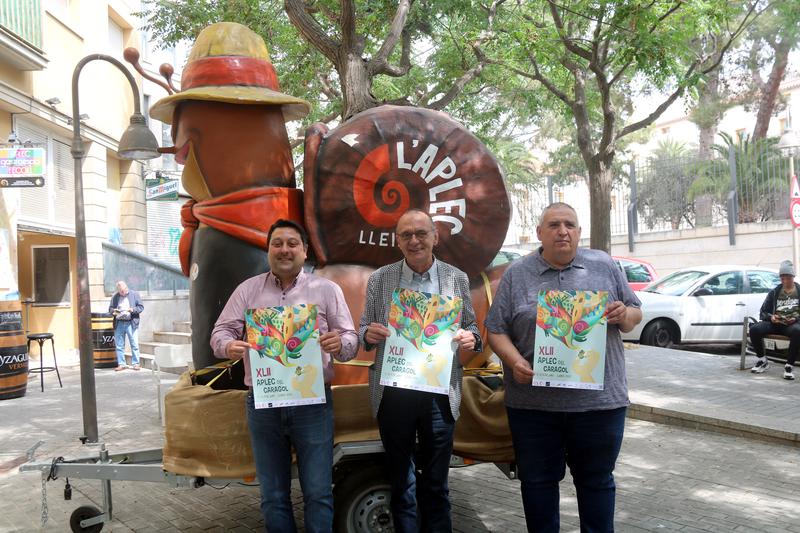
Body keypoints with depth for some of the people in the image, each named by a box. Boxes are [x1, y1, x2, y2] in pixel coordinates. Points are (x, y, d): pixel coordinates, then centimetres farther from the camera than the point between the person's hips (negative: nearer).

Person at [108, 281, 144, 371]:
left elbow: (141, 307, 3)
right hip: (119, 324, 3)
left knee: (134, 345, -3)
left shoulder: (134, 294, 3)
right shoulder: (115, 296, 10)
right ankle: (121, 364, 13)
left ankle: (135, 363, 4)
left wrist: (132, 309, -14)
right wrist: (113, 311, -7)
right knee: (119, 345, 5)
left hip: (131, 323, -3)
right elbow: (110, 308, 15)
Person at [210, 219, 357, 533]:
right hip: (263, 404, 2)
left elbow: (350, 340, 2)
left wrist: (340, 345, -22)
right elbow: (220, 332, 5)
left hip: (312, 402, -1)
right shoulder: (248, 289, 9)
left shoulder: (326, 290, 5)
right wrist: (228, 346, -19)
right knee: (273, 496, 11)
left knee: (318, 494, 1)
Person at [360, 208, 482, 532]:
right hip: (393, 393, 0)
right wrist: (369, 334, -16)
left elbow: (470, 329, 10)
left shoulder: (456, 279, 4)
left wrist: (470, 339, -13)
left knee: (436, 484, 11)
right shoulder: (379, 279, 3)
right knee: (401, 483, 13)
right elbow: (363, 331, 7)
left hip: (440, 393, 0)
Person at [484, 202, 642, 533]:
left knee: (597, 480, 13)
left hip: (600, 400, 0)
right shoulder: (516, 275, 5)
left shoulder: (605, 266, 7)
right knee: (538, 481, 12)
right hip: (533, 402, 0)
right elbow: (496, 330, 3)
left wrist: (624, 314, -10)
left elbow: (635, 315, 13)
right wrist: (515, 362, -14)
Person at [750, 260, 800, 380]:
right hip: (775, 323, 3)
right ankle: (762, 360, -5)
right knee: (754, 329, -27)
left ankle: (789, 366, -28)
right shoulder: (774, 292, 19)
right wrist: (771, 317, -9)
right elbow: (763, 313, 14)